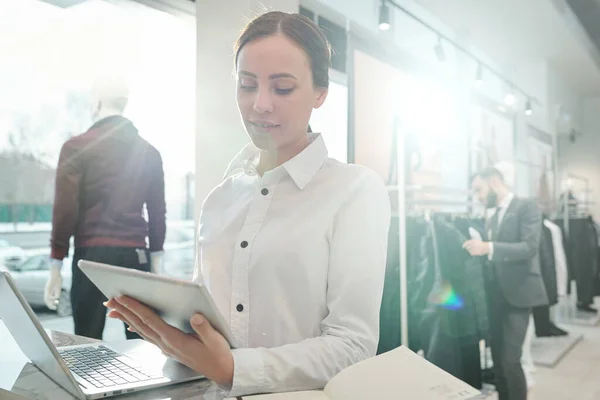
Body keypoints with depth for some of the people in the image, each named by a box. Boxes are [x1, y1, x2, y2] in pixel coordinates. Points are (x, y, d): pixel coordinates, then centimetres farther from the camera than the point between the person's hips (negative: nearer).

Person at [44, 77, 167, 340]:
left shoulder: (77, 147, -2)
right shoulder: (149, 152, 8)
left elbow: (65, 209, -7)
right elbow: (158, 212, 8)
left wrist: (55, 266, -2)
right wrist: (156, 264, 14)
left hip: (91, 254, -3)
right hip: (136, 254, 3)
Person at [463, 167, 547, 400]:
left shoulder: (526, 207, -6)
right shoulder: (492, 219, 17)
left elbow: (530, 247, -19)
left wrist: (488, 248, -28)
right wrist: (479, 251, 0)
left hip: (517, 293, -7)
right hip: (496, 295, 7)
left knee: (510, 359, -12)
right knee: (497, 358, 10)